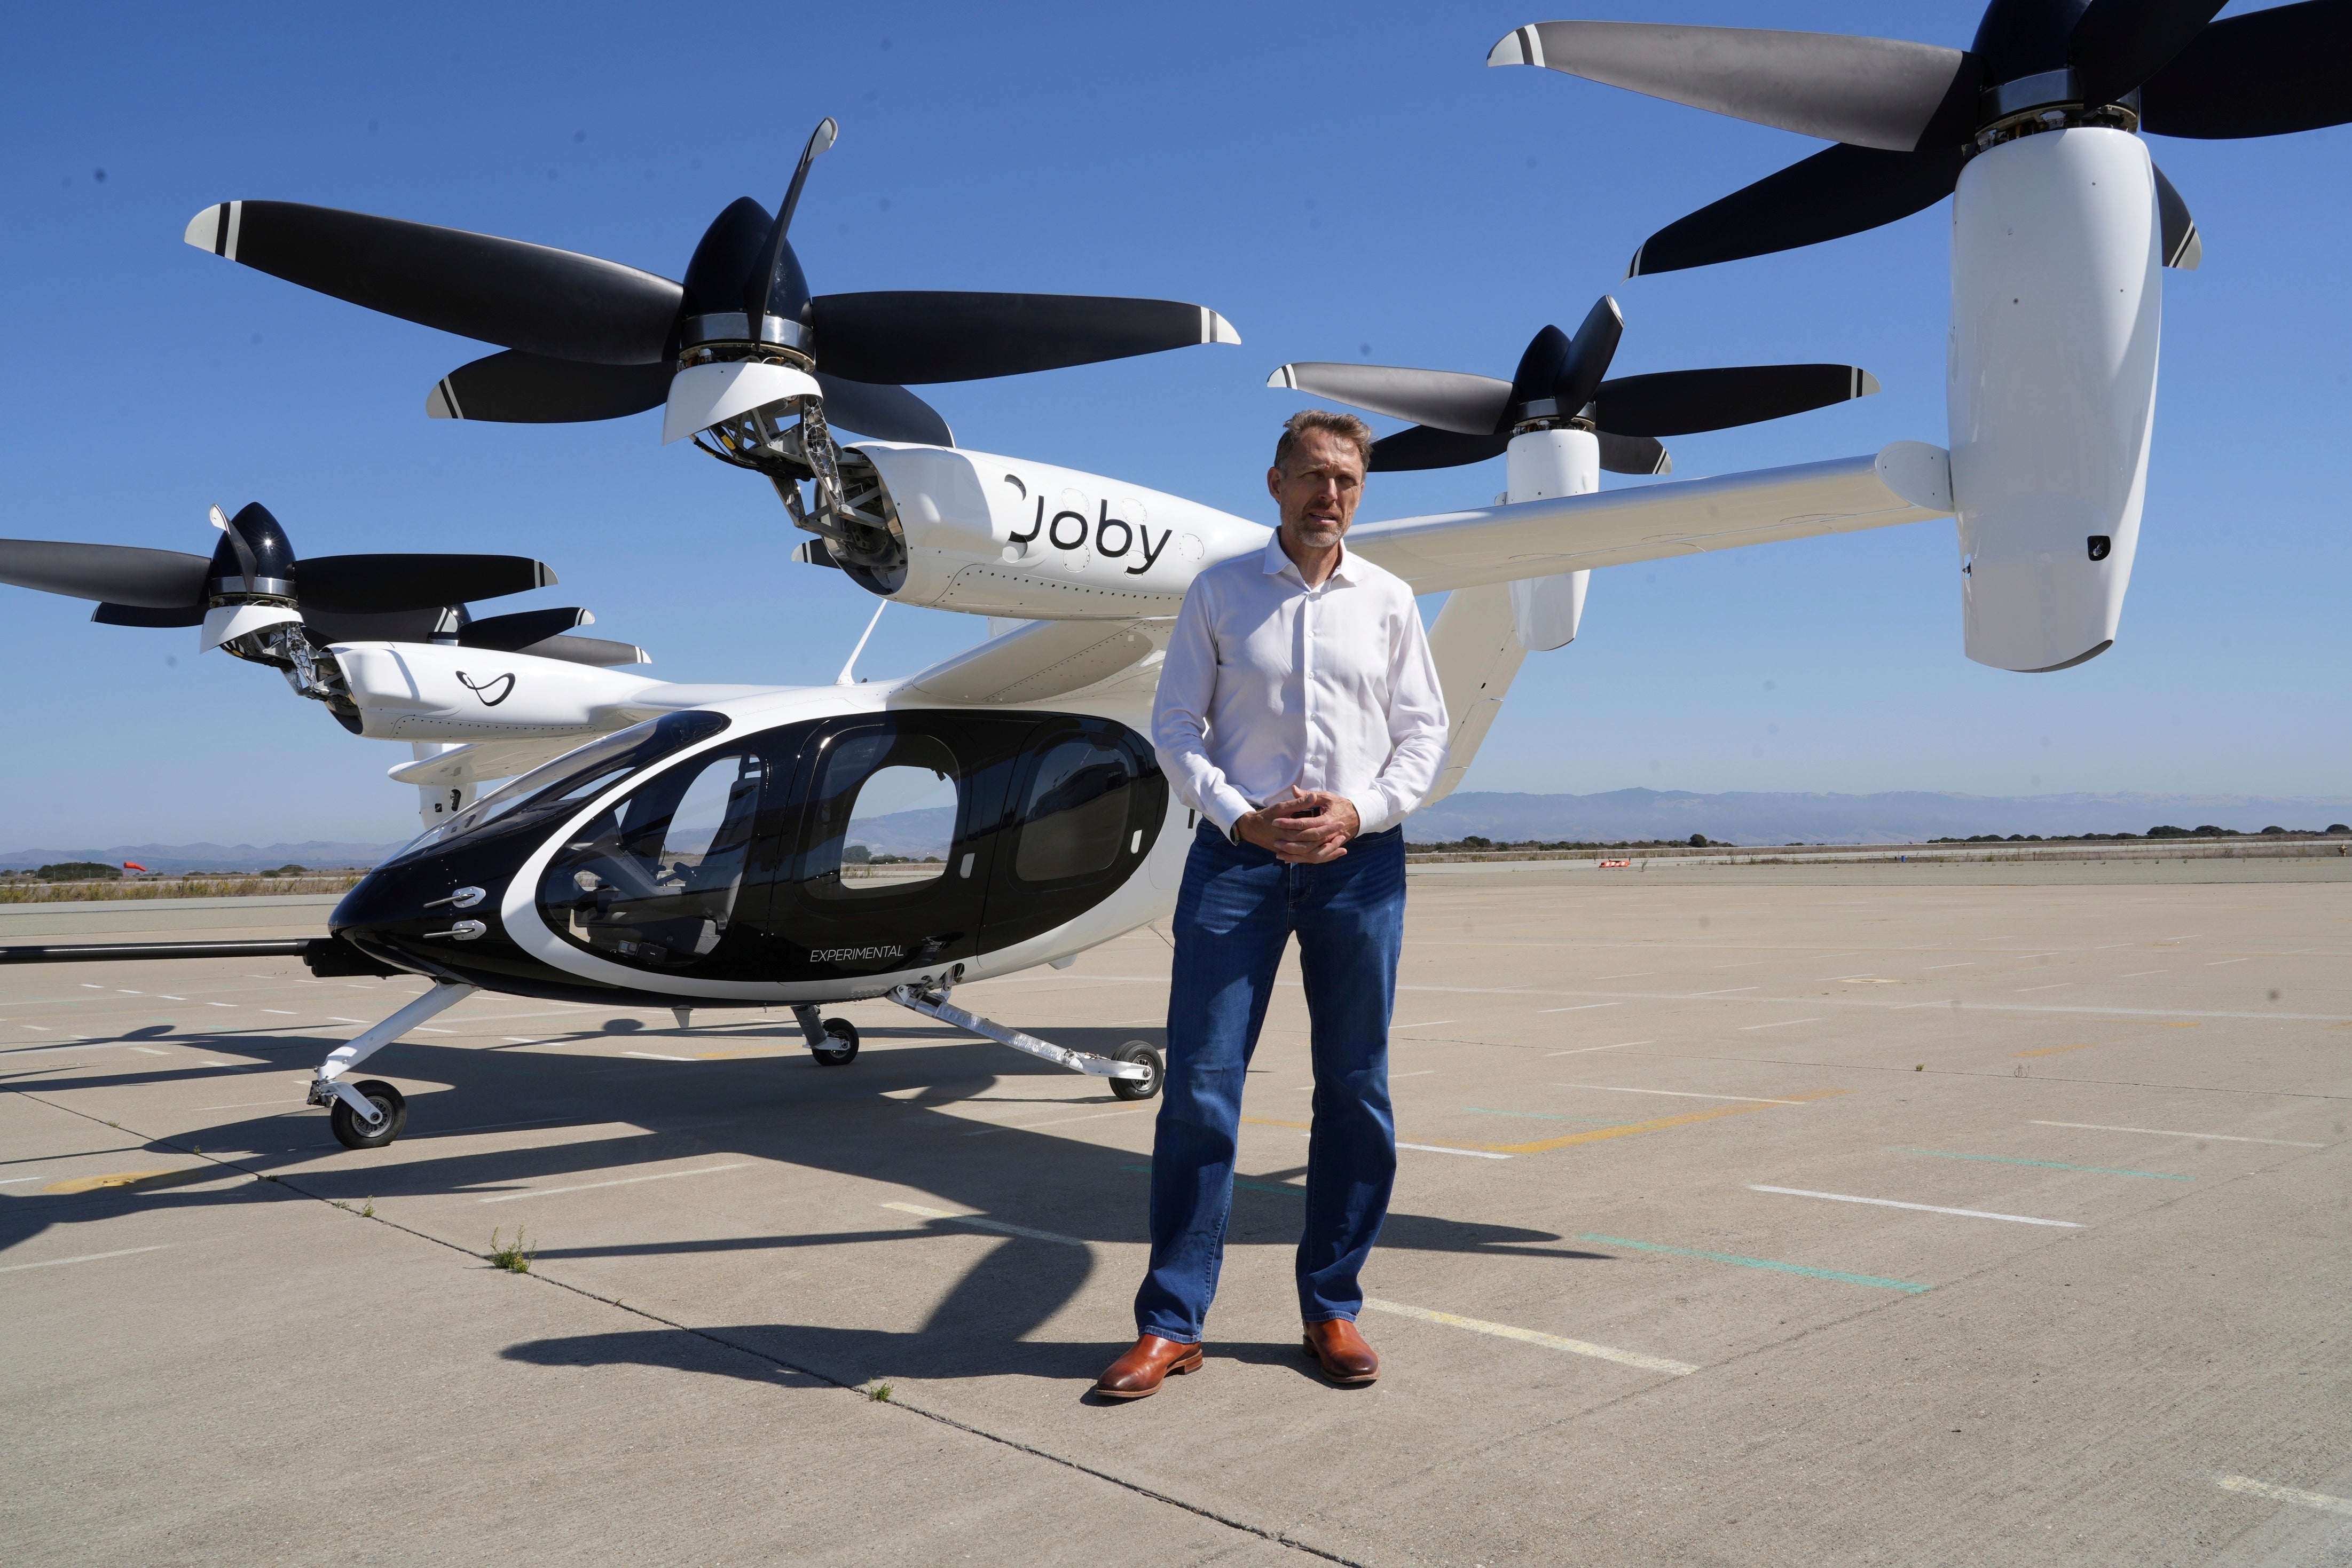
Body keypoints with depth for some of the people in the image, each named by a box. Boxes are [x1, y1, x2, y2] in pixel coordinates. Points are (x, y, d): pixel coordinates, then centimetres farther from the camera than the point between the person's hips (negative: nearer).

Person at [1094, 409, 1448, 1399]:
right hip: (1239, 852, -1)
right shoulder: (1219, 593, 6)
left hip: (1360, 859, 2)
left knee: (1355, 1089, 6)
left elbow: (1425, 734, 9)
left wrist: (1358, 811, -8)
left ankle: (1332, 1308, 20)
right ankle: (1171, 1321, 6)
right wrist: (1241, 816, -10)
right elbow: (1174, 724, 4)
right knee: (1199, 1085, -4)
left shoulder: (1389, 603, 10)